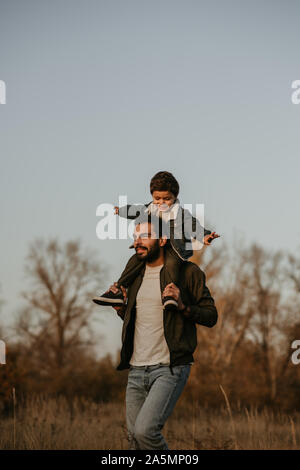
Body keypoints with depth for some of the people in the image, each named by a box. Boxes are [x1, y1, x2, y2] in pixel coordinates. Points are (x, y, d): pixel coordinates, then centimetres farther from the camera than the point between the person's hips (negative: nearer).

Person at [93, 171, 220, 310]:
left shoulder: (180, 213, -4)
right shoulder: (149, 209, 11)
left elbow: (193, 225, -13)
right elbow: (135, 211, 27)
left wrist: (204, 236, -30)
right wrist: (120, 211, 35)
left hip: (173, 248, -5)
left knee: (171, 262, -34)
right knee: (136, 259, -10)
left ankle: (169, 295, -44)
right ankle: (118, 291, -9)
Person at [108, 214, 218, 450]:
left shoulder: (187, 272, -3)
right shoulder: (135, 276, 15)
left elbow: (211, 315, -2)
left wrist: (182, 306, -18)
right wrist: (120, 308, 8)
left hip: (170, 368, -6)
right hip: (137, 369, 7)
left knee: (145, 430, -21)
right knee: (135, 439, 7)